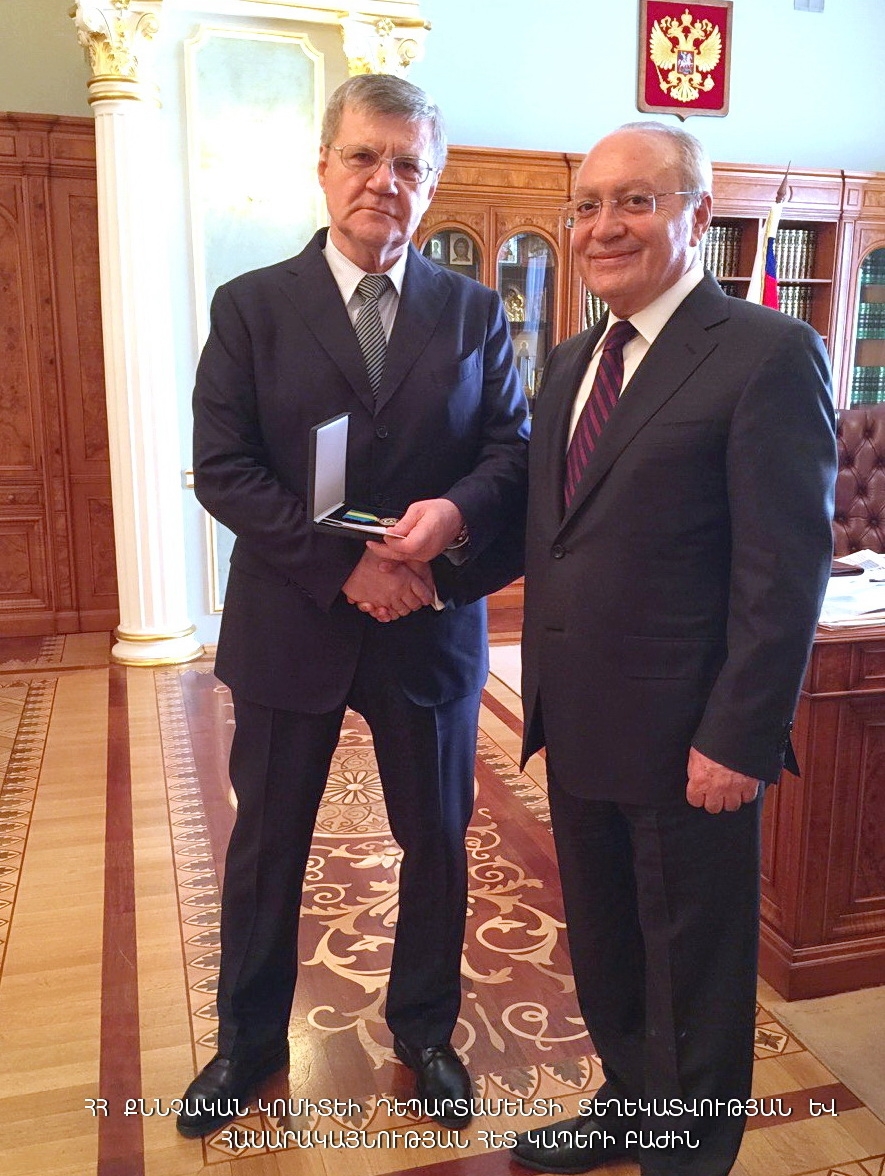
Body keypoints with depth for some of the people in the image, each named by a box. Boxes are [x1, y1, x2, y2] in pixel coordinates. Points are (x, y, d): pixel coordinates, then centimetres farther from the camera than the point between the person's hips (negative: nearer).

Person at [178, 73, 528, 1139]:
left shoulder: (473, 311, 3)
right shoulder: (250, 306, -2)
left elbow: (513, 449, 1)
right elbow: (220, 468, -9)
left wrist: (456, 511, -22)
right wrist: (345, 565, -18)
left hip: (432, 622, 2)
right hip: (290, 624, -1)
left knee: (437, 842, 15)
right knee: (267, 845, 15)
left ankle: (423, 1026, 40)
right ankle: (249, 1038, 39)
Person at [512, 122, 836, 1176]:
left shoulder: (768, 354, -13)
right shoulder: (571, 362, 11)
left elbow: (786, 567, -17)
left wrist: (738, 739, -18)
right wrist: (544, 690, 10)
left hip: (686, 740, -7)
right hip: (578, 724, 7)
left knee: (691, 972, 14)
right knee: (602, 950, 23)